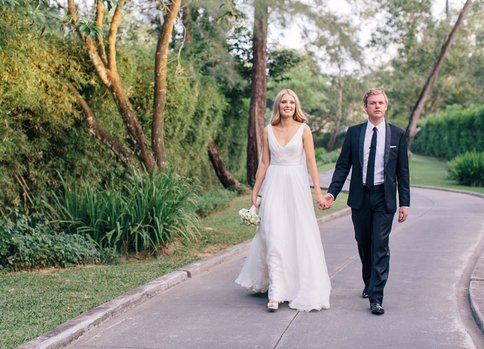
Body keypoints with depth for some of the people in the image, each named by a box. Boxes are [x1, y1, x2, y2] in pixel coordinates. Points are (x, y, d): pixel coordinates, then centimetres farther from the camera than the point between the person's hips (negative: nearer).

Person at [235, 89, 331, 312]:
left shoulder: (303, 129, 0)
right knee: (273, 237, -7)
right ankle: (276, 293, -5)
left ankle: (306, 290, 20)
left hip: (297, 185, -1)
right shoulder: (268, 130, 6)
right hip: (274, 185, 1)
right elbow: (264, 163, 10)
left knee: (300, 237, 4)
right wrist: (255, 191, 9)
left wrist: (318, 192, -8)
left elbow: (311, 162, -3)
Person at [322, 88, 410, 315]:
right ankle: (369, 284, 34)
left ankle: (376, 297, -8)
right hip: (360, 196, 2)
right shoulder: (354, 133, 4)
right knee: (364, 244, 13)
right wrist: (332, 192, -8)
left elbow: (402, 171, 2)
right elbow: (343, 165, 3)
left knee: (380, 246, -9)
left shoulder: (397, 134, 2)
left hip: (384, 198, -2)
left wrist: (405, 203, -1)